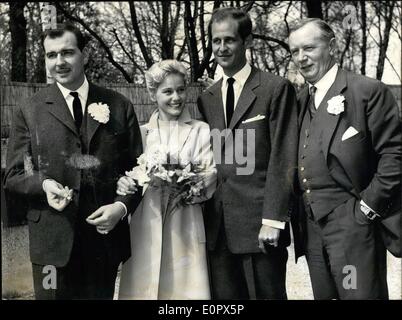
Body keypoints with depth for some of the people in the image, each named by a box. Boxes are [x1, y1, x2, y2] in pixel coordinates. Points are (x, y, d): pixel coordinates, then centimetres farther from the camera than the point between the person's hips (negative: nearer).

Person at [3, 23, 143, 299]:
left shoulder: (120, 107, 4)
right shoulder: (29, 112, 3)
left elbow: (137, 168, 5)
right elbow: (13, 175, 3)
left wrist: (122, 206, -11)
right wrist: (44, 183, -17)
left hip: (106, 231, 1)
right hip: (53, 239, -1)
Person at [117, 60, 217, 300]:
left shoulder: (201, 131, 6)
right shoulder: (141, 133, 11)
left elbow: (210, 177, -2)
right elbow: (130, 175, 12)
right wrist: (124, 184, -10)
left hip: (185, 228, -1)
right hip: (146, 228, 2)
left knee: (185, 288, -3)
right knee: (143, 287, 3)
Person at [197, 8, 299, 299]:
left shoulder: (276, 89, -3)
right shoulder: (206, 99, 14)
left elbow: (283, 159, -8)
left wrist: (274, 219, -14)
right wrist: (202, 215, 5)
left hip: (260, 223, -5)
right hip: (217, 226, 5)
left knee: (266, 294, 2)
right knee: (223, 297, 10)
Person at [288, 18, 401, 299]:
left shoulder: (368, 91, -8)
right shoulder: (301, 100, 13)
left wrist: (368, 208, -13)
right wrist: (301, 214, 9)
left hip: (353, 224, -6)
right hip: (312, 227, 7)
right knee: (323, 295, 15)